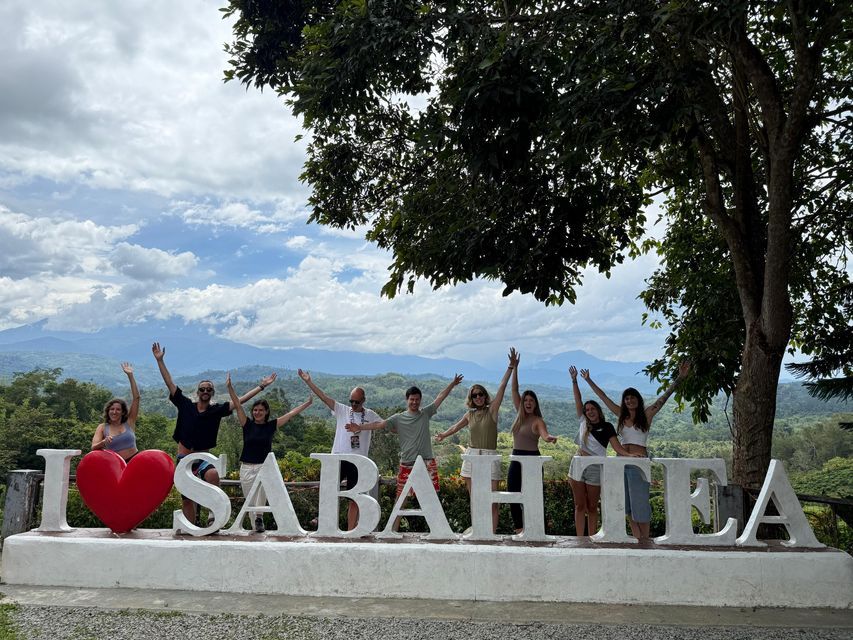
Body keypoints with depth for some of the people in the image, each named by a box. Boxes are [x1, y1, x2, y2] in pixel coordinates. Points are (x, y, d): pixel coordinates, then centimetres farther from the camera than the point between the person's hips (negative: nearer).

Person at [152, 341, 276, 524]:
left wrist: (261, 386, -8)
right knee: (187, 498, 5)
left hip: (203, 457, -1)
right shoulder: (186, 405, 2)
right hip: (184, 457, 2)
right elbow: (169, 383, 1)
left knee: (213, 474, -35)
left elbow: (240, 400, -3)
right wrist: (160, 360, -2)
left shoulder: (217, 409, 0)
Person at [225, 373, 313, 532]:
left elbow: (292, 413, 3)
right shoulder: (247, 424, 3)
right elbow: (237, 405, -5)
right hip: (247, 467, 1)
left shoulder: (272, 425, 3)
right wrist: (229, 386, -15)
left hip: (264, 467, -1)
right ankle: (255, 525, 21)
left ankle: (259, 517, -22)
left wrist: (308, 403, 1)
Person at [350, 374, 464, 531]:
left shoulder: (425, 413, 8)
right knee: (401, 496, 5)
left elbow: (440, 398, 7)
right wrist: (360, 427, -14)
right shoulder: (398, 418, 3)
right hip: (407, 463, -1)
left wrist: (453, 383, 4)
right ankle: (394, 528, 13)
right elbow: (380, 424, -5)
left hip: (427, 462, 1)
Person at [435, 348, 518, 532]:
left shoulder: (492, 410, 1)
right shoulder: (470, 415, 11)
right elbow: (455, 428, 27)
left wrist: (511, 367, -14)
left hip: (490, 457, -4)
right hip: (472, 455, 4)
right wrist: (442, 435, 29)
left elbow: (502, 387, -7)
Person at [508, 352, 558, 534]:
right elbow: (514, 390, 5)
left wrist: (550, 438, -51)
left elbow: (544, 434, -27)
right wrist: (515, 368, 0)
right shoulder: (520, 415, 8)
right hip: (516, 459, 6)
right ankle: (519, 529, 17)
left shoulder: (538, 421, -7)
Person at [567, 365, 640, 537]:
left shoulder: (606, 427, -2)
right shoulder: (584, 423, 7)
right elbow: (578, 400, 8)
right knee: (579, 506, 5)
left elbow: (616, 445, -12)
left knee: (592, 507, 6)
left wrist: (629, 454, -30)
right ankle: (579, 539, 9)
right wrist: (574, 380, 5)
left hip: (595, 468, -3)